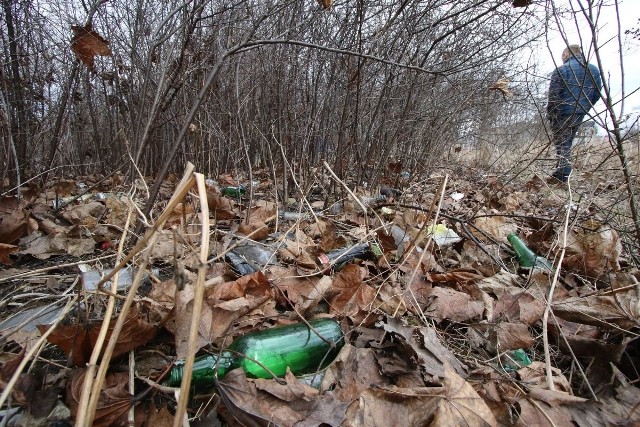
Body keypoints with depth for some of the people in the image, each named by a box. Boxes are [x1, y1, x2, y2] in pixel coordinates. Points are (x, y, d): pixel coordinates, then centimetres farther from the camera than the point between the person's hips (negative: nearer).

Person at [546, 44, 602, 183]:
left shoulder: (561, 70, -10)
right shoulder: (594, 70, 8)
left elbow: (553, 96, -14)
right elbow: (597, 94, 9)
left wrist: (550, 114, -5)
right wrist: (584, 108, 19)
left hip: (562, 114, -6)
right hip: (580, 114, 6)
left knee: (562, 144, -1)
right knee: (567, 142, 17)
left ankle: (563, 175, -4)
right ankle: (561, 172, 20)